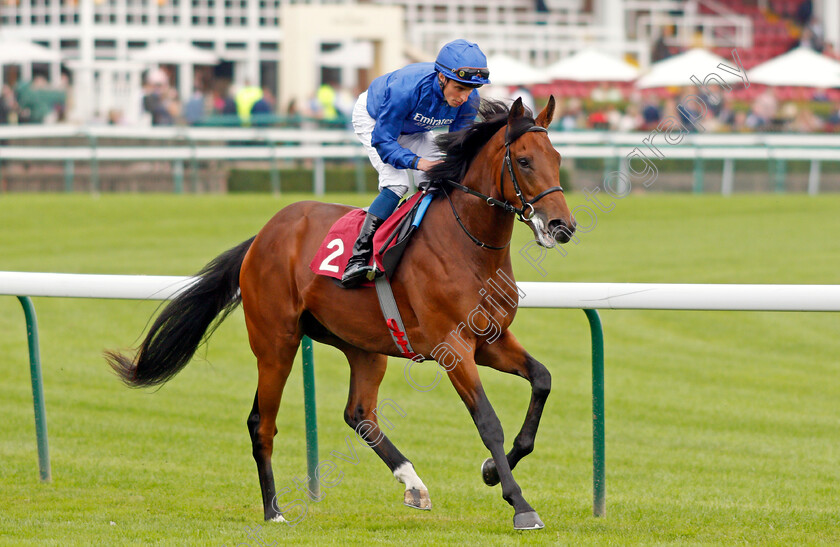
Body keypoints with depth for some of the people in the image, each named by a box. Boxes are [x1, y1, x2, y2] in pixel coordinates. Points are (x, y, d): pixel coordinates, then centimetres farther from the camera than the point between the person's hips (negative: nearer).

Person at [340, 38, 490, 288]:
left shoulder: (470, 101, -29)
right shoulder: (406, 88, -45)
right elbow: (382, 141, -35)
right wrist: (417, 162, -49)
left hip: (414, 131, 5)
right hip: (373, 120, -5)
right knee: (396, 183, -24)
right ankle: (358, 258, -25)